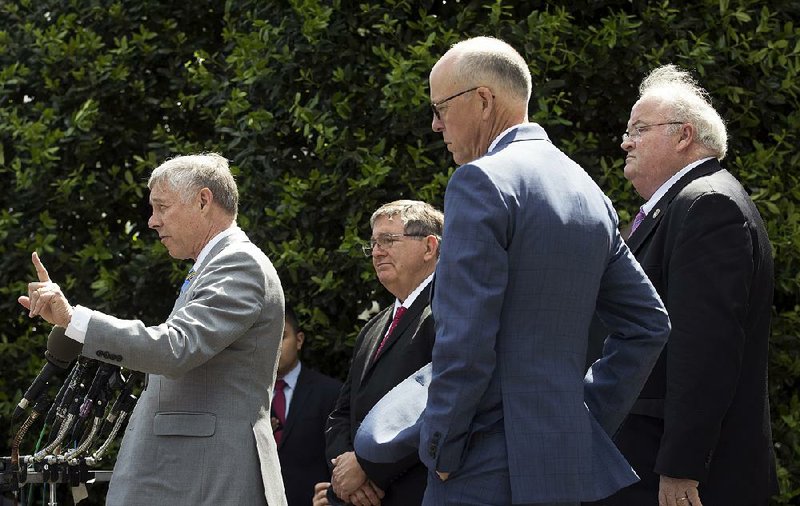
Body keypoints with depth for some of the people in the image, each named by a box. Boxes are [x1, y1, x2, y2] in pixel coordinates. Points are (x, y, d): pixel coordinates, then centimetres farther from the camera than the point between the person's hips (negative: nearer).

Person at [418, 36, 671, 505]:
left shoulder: (481, 182, -11)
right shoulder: (588, 191, 14)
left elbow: (464, 340, -17)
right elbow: (649, 324, 18)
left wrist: (441, 451, -8)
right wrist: (590, 420, 17)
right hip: (575, 462, 8)